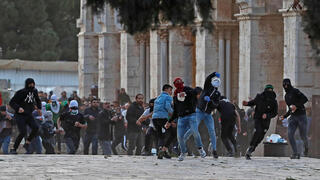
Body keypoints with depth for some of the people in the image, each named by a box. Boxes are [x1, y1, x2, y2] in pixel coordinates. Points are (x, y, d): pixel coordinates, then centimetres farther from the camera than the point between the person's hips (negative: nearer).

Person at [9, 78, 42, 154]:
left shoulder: (34, 91, 5)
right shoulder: (21, 92, -14)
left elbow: (37, 100, 27)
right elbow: (11, 102, -15)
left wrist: (39, 108, 12)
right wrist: (18, 108, -32)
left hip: (29, 115, 6)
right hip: (20, 116, -6)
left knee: (35, 128, -17)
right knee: (23, 132, -17)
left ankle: (27, 143, 1)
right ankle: (14, 149, -4)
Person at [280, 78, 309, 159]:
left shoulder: (295, 91, -4)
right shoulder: (286, 96, 18)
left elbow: (305, 99, -15)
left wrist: (296, 106, -23)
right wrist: (284, 116, 16)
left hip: (301, 116, -6)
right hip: (293, 117, 6)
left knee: (303, 136, 0)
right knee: (290, 134, -15)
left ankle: (306, 147, 33)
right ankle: (295, 153, -15)